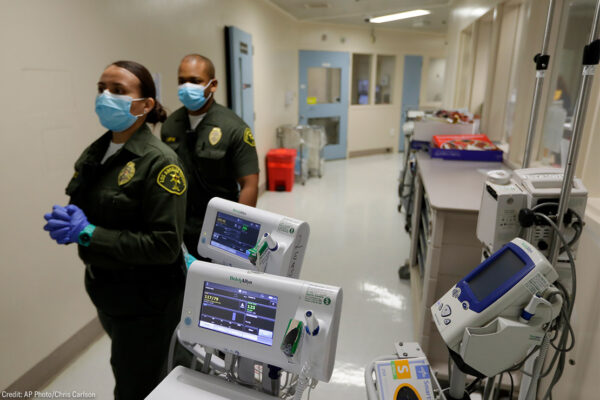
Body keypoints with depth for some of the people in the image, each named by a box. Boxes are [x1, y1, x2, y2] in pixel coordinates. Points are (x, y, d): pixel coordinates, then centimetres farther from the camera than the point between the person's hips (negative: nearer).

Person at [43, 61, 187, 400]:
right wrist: (68, 222, -10)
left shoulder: (158, 161, -22)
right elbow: (84, 209, 13)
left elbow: (165, 245, -26)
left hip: (146, 301, -7)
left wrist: (88, 234, -25)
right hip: (106, 292, 8)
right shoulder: (95, 153, 3)